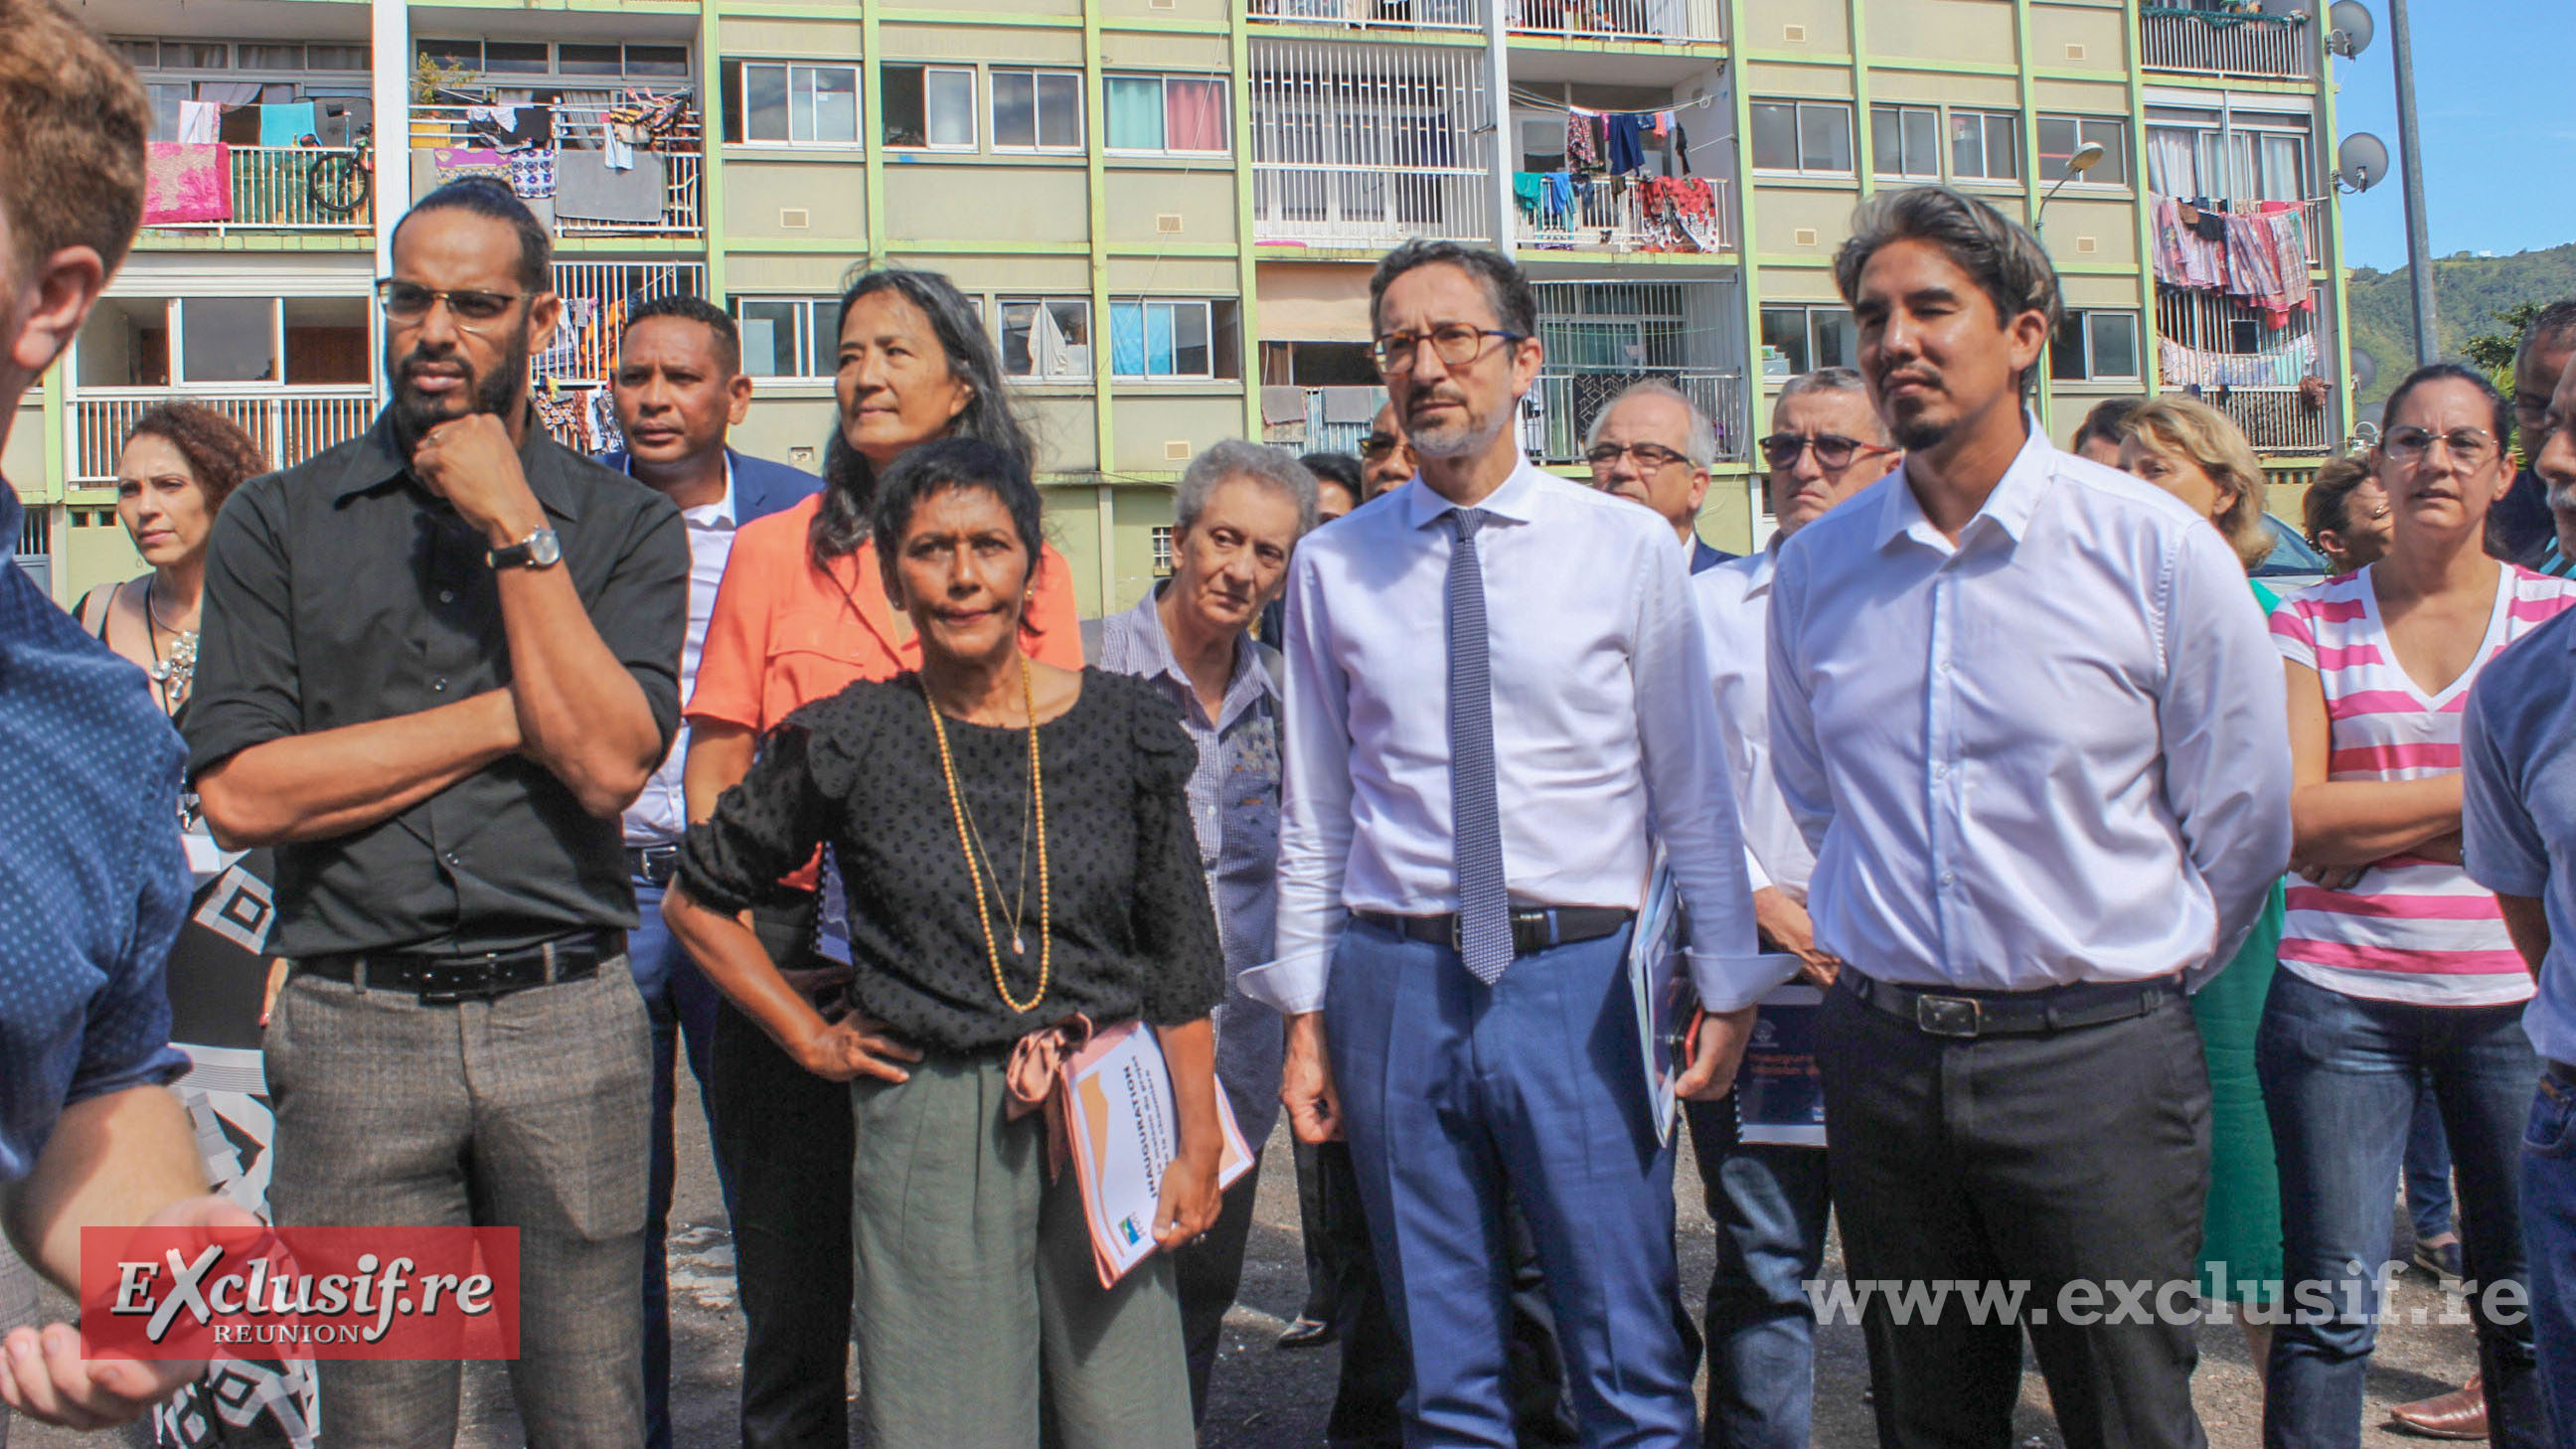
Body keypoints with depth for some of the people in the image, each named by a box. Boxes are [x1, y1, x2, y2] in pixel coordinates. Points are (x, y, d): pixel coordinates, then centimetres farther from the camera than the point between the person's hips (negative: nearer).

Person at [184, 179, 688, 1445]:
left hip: (569, 1019, 0)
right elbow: (240, 793, -5)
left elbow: (607, 764, -8)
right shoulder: (277, 520, 7)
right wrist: (515, 716, -6)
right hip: (354, 1023, 1)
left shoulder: (623, 522, 6)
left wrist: (517, 529, -9)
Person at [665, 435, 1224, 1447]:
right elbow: (697, 901, 11)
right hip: (929, 1128, -1)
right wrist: (812, 1040, 5)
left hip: (1110, 1123, 2)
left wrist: (1197, 1143, 4)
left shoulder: (1122, 727, 2)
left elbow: (1179, 956, 7)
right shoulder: (851, 741, -2)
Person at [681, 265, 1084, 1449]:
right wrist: (747, 945, -9)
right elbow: (712, 772, 4)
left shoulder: (1031, 565, 6)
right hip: (799, 959, 0)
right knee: (794, 1289, 8)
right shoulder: (775, 551, 5)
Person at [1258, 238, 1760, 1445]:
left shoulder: (1627, 547, -1)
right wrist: (1305, 1018, 6)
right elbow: (1315, 813, 7)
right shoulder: (1333, 565, 3)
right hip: (1394, 984, 2)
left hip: (1579, 981, -1)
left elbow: (1693, 794, 2)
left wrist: (1726, 990, 1)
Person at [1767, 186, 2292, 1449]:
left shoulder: (2156, 548, -6)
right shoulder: (1815, 566, 3)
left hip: (2094, 1060, -3)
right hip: (1881, 1053, 3)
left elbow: (2243, 819, 2)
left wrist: (2140, 977, 10)